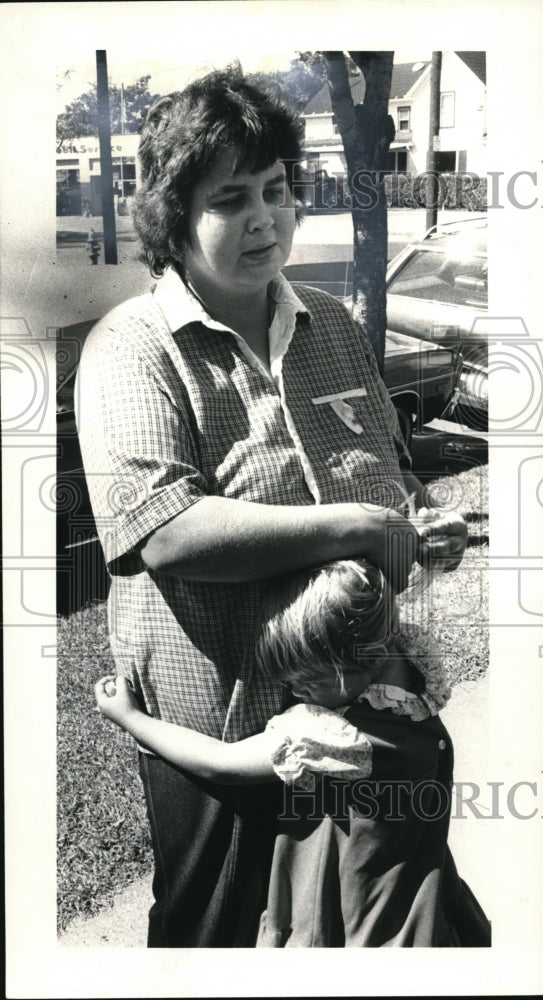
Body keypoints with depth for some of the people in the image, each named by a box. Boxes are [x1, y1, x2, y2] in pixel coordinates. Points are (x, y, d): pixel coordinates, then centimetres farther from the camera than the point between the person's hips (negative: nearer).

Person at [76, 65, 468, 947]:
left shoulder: (333, 326, 7)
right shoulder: (133, 347, -12)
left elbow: (391, 466, 19)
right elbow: (164, 532, -26)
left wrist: (424, 526, -2)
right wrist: (354, 527, -26)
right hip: (220, 717, -5)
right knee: (215, 934, 17)